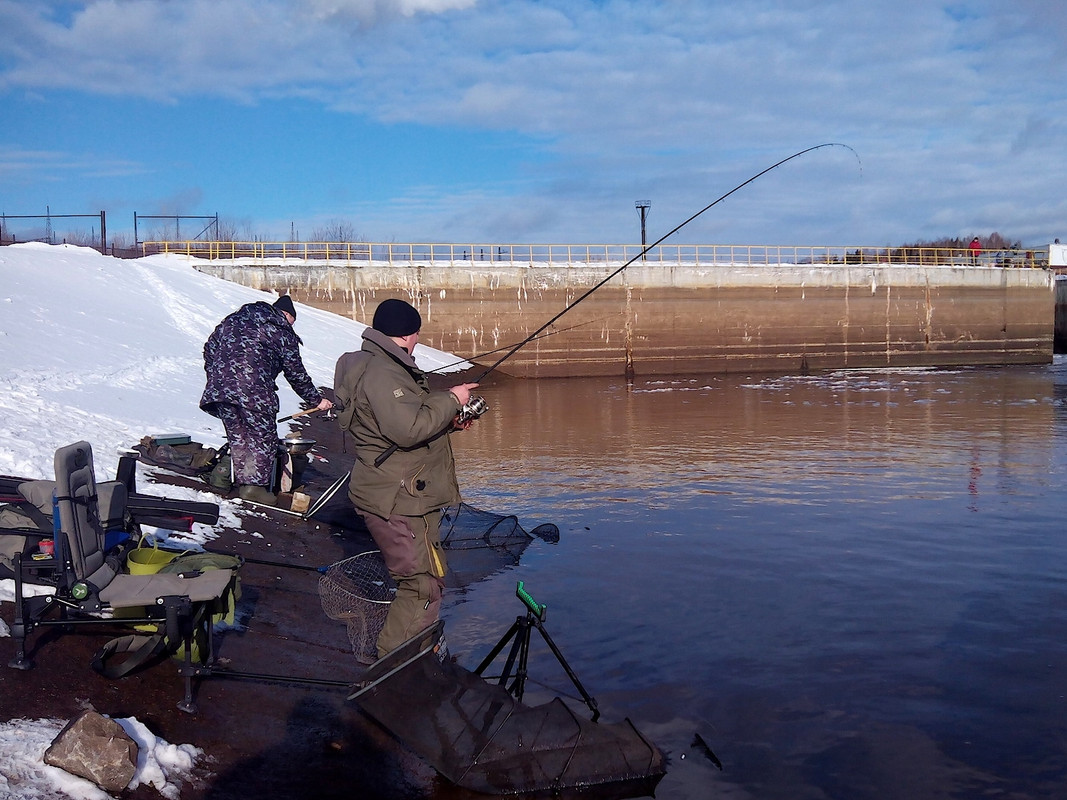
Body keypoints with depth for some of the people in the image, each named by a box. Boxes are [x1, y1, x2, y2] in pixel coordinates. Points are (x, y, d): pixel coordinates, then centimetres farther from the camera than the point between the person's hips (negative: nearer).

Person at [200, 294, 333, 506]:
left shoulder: (232, 321, 25)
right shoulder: (282, 331, 10)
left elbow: (210, 348, 23)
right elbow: (296, 373, 11)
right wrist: (316, 399, 21)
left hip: (219, 388, 5)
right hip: (254, 391, -5)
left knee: (237, 438, 14)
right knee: (263, 438, 5)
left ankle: (242, 483, 15)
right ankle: (254, 486, 0)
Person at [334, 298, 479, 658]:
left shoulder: (385, 366, 15)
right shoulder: (380, 372, -20)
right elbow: (408, 429, -30)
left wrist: (448, 421, 10)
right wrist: (450, 400, -18)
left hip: (407, 497, 11)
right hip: (396, 502, -11)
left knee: (422, 578, 21)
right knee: (423, 585, -6)